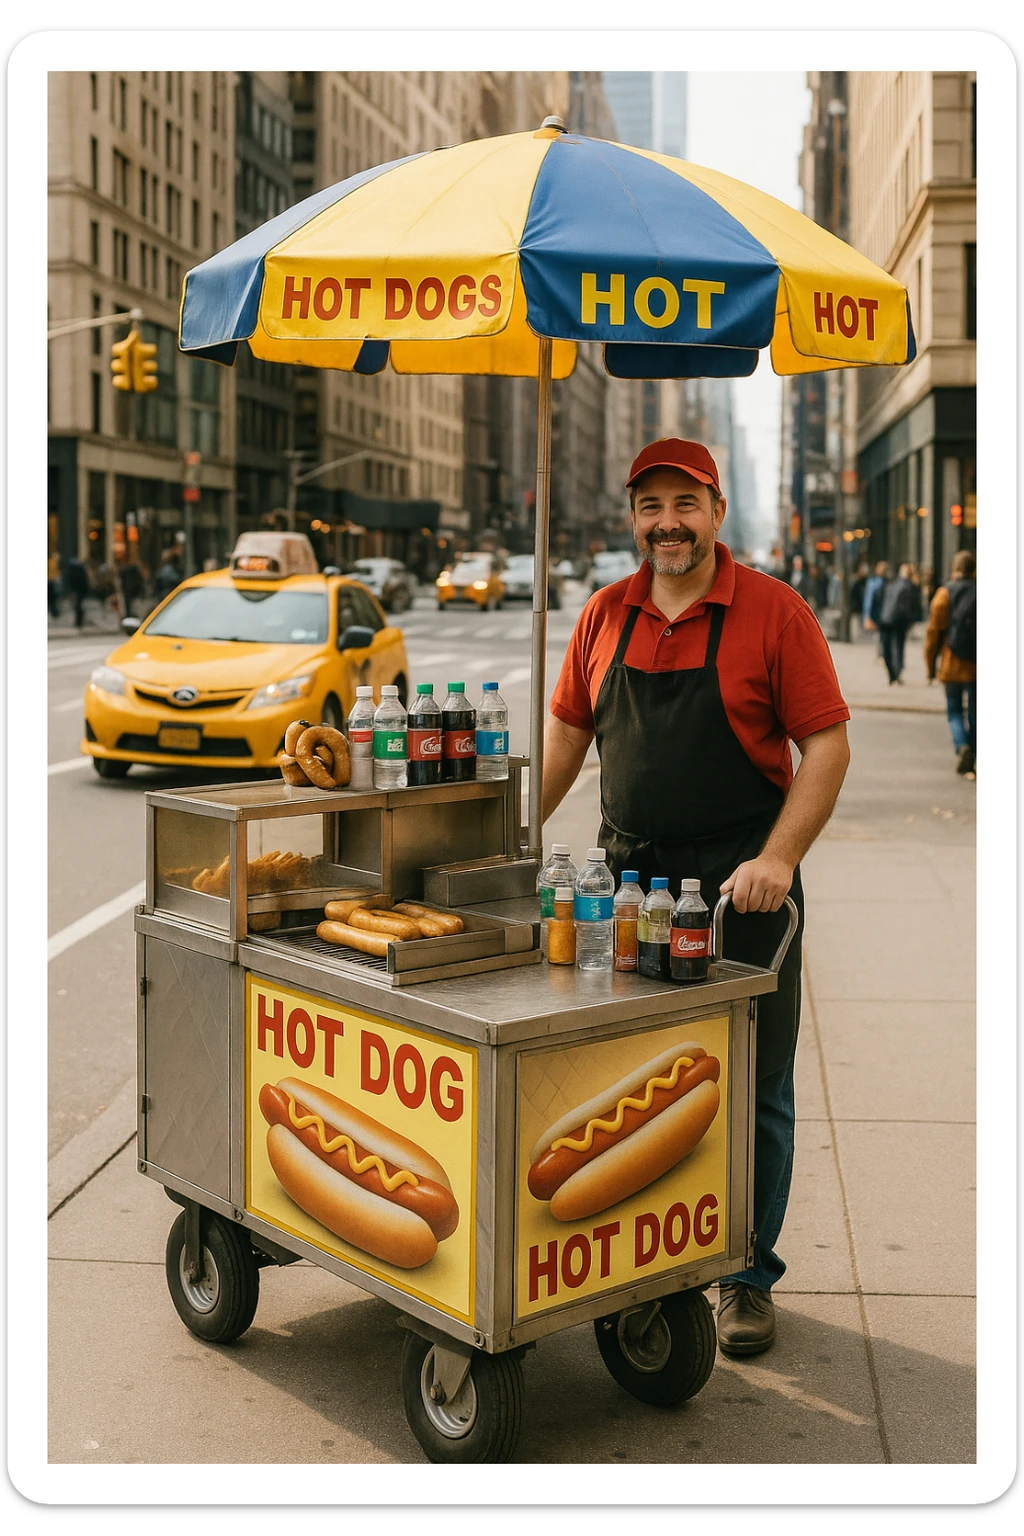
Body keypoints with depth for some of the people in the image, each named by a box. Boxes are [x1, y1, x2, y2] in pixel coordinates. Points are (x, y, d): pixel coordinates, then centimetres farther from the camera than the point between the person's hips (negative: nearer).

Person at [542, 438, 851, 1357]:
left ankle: (748, 1278, 21)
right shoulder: (606, 615, 8)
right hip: (630, 883, 4)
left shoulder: (773, 612, -6)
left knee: (753, 1092, 6)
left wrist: (778, 858, -19)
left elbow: (826, 745, -8)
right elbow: (568, 732, 16)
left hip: (742, 891, -3)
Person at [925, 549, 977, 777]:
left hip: (952, 665, -2)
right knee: (974, 713, 10)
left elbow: (934, 632, -4)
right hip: (977, 667, 2)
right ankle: (970, 763, 11)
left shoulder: (944, 594, -4)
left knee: (954, 711, 8)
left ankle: (962, 746, -18)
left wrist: (930, 665, 3)